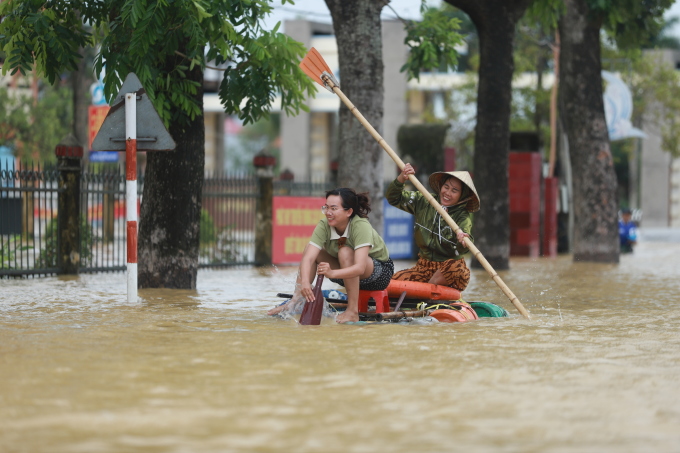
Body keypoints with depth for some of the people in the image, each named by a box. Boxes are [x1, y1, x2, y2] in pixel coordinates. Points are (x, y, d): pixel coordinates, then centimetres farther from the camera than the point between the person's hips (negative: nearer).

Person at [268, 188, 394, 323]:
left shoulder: (361, 226, -31)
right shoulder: (324, 225, -18)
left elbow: (360, 268, -41)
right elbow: (308, 258, -28)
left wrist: (332, 273, -56)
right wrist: (305, 282, -48)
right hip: (349, 274, 6)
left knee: (345, 252, -33)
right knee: (310, 250, -9)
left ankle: (353, 312, -31)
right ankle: (296, 300, -10)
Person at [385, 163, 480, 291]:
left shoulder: (462, 217, -9)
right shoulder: (424, 202, 3)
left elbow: (462, 250, -26)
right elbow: (393, 198, 8)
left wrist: (463, 243, -51)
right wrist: (401, 179, -11)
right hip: (424, 266, 2)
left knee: (455, 267, -38)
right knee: (394, 280, -22)